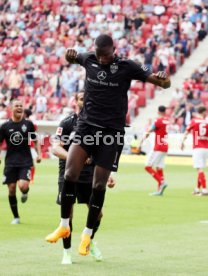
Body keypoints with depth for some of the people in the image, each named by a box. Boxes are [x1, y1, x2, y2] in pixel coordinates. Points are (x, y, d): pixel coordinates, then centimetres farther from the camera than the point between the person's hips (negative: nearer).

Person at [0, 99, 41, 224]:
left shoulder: (28, 124, 1)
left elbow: (35, 140, 11)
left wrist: (39, 154, -1)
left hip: (26, 162, -1)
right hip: (10, 162, 1)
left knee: (23, 186, -21)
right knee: (11, 189, 1)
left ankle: (25, 193, 18)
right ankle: (16, 217, 15)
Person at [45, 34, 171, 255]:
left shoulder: (127, 67, -6)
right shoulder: (89, 59, 3)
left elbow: (164, 83, -5)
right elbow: (71, 58, 27)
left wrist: (162, 78, -31)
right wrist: (70, 55, 1)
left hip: (112, 131, -2)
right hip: (86, 126, 2)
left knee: (99, 185, -1)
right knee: (70, 174, -15)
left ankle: (87, 235, 14)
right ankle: (64, 226, 0)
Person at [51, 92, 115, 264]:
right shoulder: (67, 123, -6)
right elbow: (56, 148, -17)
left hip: (90, 175, 4)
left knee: (98, 213, 1)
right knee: (68, 214, -7)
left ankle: (90, 241, 30)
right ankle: (67, 252, 10)